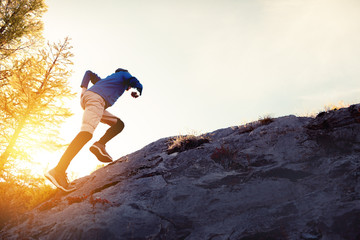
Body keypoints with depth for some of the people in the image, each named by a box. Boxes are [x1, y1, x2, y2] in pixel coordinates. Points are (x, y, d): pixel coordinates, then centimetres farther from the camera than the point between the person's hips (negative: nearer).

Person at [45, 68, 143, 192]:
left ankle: (100, 144, -11)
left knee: (118, 124, 15)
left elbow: (89, 73, 36)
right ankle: (58, 171, -39)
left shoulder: (108, 79, 41)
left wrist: (83, 88, 19)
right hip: (96, 98, -9)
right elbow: (137, 85, 9)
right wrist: (137, 93, 32)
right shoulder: (124, 75, 24)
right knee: (87, 132, -26)